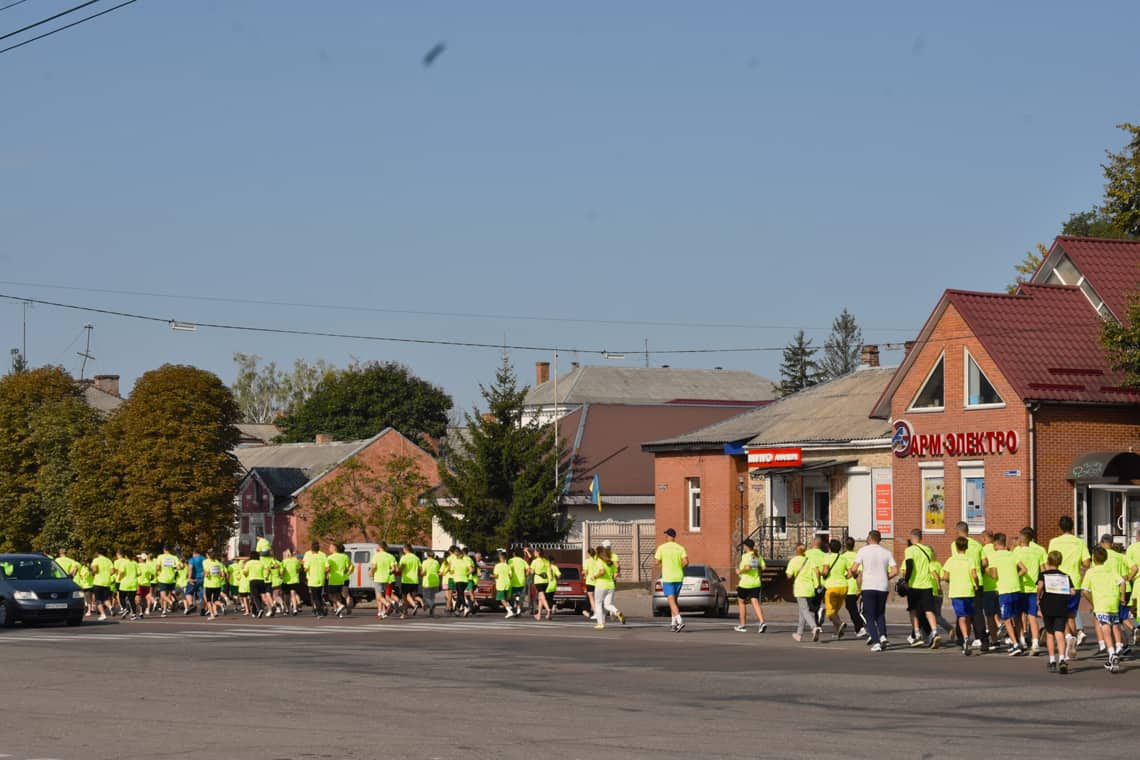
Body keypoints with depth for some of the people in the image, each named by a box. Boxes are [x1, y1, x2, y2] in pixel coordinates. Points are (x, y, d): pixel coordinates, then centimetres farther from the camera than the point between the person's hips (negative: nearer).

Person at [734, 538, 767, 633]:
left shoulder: (745, 556, -13)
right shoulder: (758, 556, 7)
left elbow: (747, 567, -26)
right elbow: (763, 567, 3)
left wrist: (739, 571, -10)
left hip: (745, 584, -6)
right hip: (756, 583, 6)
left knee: (741, 602, 12)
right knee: (755, 603, 0)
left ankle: (743, 625, 18)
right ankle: (762, 622, -21)